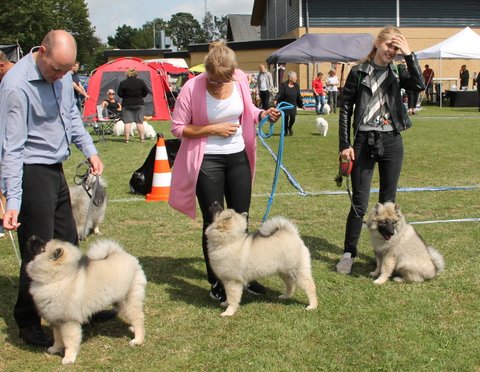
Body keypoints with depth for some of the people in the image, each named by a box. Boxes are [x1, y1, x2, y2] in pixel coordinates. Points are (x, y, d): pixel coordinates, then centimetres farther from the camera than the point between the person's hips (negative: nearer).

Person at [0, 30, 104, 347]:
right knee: (39, 252, -3)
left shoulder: (62, 74, 2)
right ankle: (28, 323, 13)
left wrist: (90, 151, 12)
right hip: (31, 174, -8)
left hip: (56, 171, 9)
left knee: (68, 243, 18)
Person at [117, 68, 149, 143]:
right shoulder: (141, 82, -1)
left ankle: (126, 139, -4)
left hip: (127, 105, -1)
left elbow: (119, 94, -3)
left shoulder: (123, 83, -4)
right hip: (139, 104, 1)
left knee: (127, 122, -1)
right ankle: (142, 138, 5)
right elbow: (146, 91, 1)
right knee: (140, 122, 5)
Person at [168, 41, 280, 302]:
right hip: (207, 160, -4)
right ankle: (216, 283, 17)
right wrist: (213, 129, -18)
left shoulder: (240, 79, -5)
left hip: (238, 156, 4)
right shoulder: (192, 89, -17)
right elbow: (178, 128, -11)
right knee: (213, 223, 4)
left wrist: (263, 114, -8)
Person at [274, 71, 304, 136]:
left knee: (292, 118, -7)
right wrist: (276, 100, -34)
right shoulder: (283, 85, -10)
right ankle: (286, 131, 20)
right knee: (286, 118, 1)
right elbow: (280, 94, -16)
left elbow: (298, 96, 10)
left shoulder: (296, 85, 3)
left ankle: (289, 128, 24)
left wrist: (301, 105, 13)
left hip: (293, 105, 3)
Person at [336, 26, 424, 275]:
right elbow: (345, 109, 0)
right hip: (364, 142, -2)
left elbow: (419, 86, -14)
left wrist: (409, 55, -16)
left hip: (391, 142, 3)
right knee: (359, 203, -2)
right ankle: (348, 253, 10)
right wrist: (344, 145, -6)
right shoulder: (359, 72, 0)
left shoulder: (397, 72, 7)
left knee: (388, 201, 10)